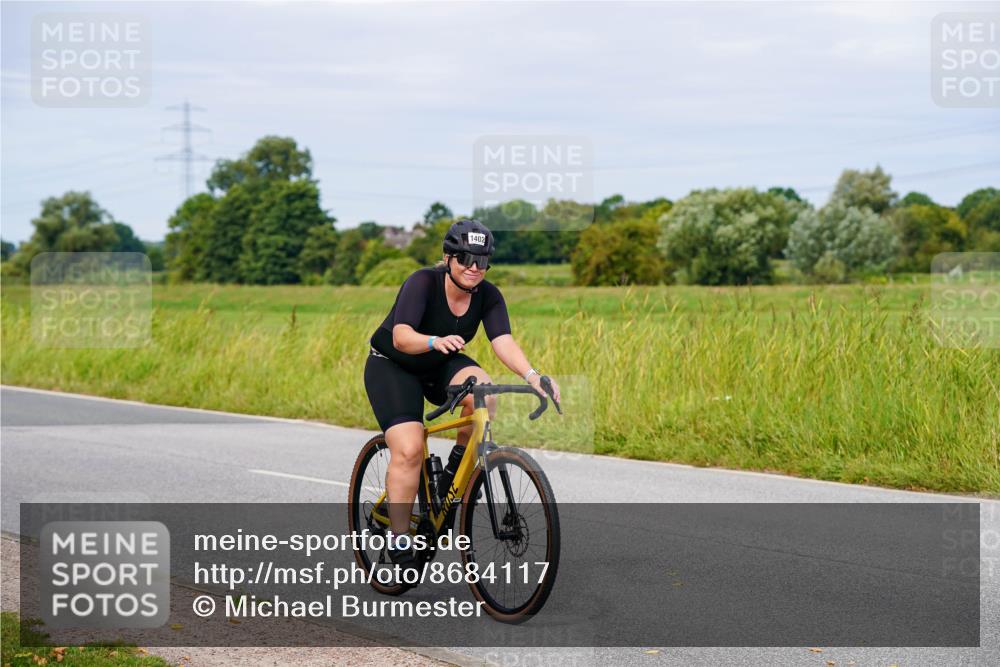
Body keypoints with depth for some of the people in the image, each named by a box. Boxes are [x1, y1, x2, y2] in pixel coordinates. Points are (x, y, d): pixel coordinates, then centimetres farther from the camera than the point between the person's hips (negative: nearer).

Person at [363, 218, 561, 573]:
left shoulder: (488, 296, -15)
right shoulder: (422, 282, -27)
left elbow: (503, 341, -28)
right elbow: (401, 337, -39)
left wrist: (531, 375, -46)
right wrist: (436, 341, -60)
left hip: (441, 365, 4)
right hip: (391, 367, -4)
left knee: (484, 395, -29)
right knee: (408, 450, -21)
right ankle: (399, 541, -10)